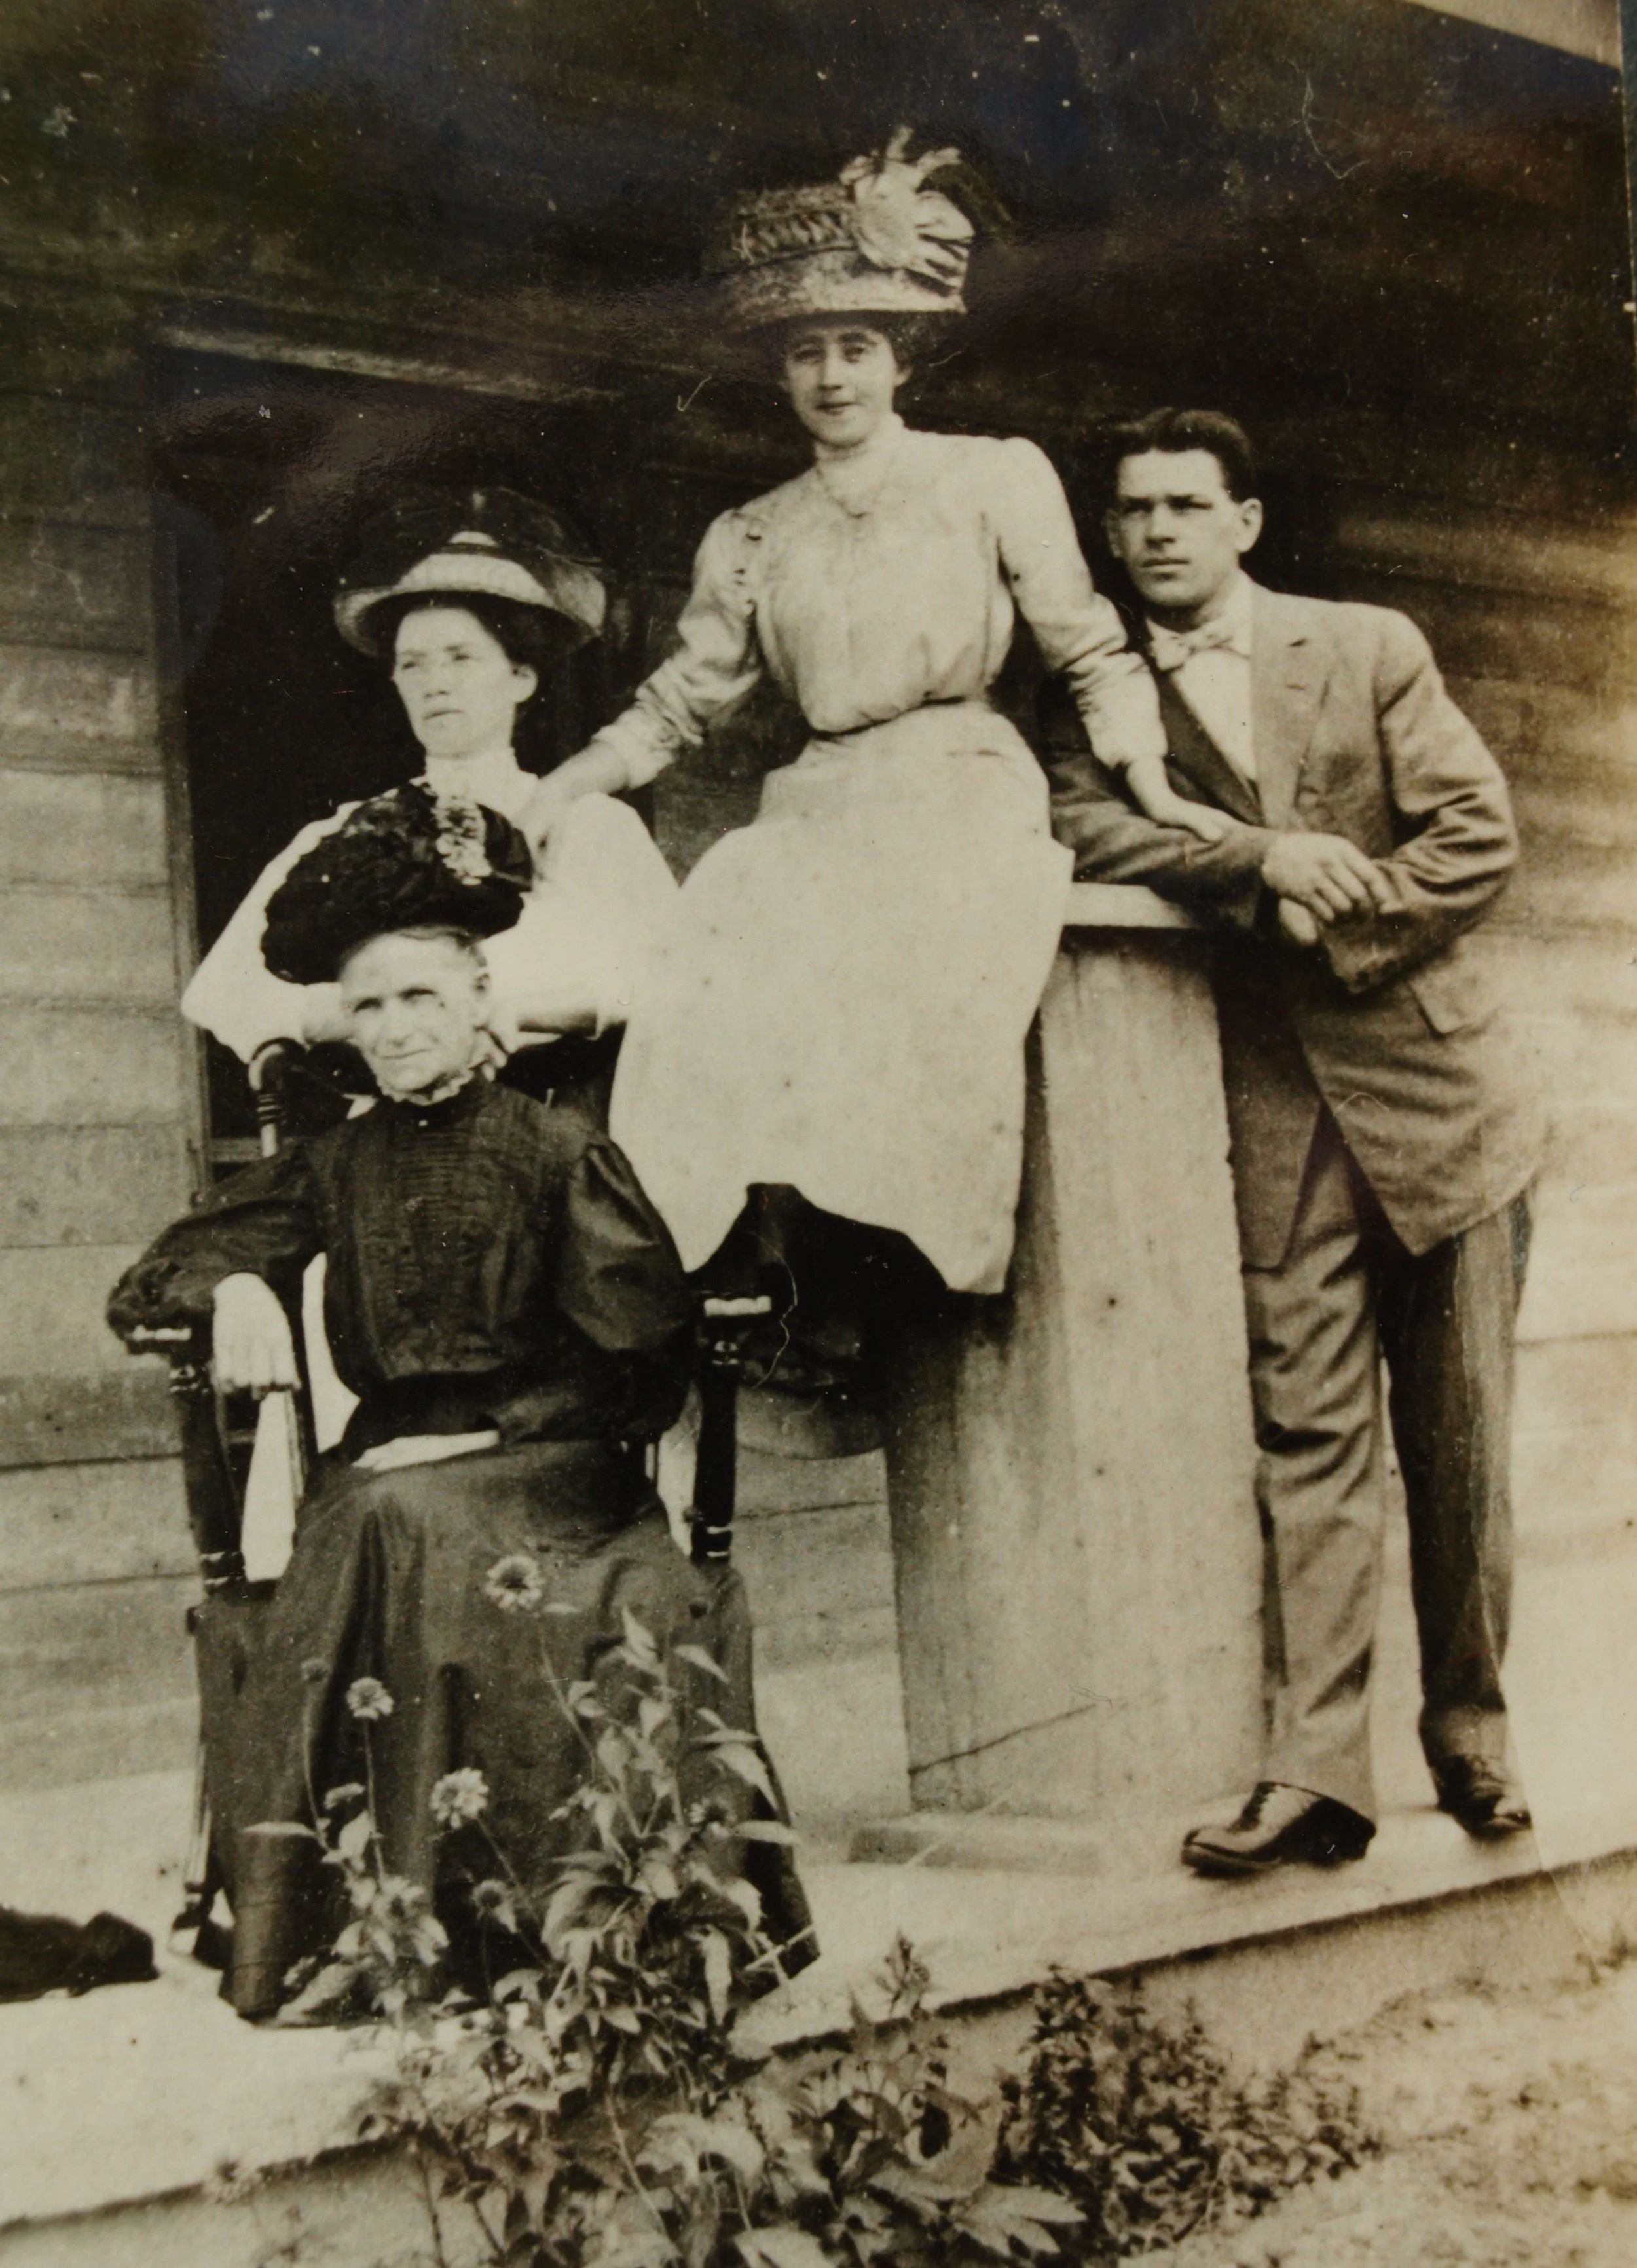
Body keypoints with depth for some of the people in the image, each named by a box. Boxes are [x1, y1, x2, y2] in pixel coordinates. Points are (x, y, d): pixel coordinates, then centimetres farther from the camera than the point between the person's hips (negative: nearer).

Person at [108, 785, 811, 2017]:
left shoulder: (558, 1149, 3)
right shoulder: (335, 1167, 15)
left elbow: (644, 1356, -4)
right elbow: (150, 1284, 13)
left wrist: (487, 1432, -12)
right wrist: (234, 1285, -10)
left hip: (549, 1468, -3)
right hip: (390, 1474, 3)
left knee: (410, 1526, -32)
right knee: (361, 1533, -29)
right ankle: (296, 1916, -20)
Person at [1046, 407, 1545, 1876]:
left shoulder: (1371, 649, 7)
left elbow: (1480, 841, 1)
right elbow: (1084, 833, -10)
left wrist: (1331, 918, -9)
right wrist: (1262, 858, -20)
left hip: (1438, 1088, 0)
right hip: (1281, 1108, 0)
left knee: (1463, 1439, 5)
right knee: (1308, 1433, -5)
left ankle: (1471, 1730, 21)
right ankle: (1316, 1771, -3)